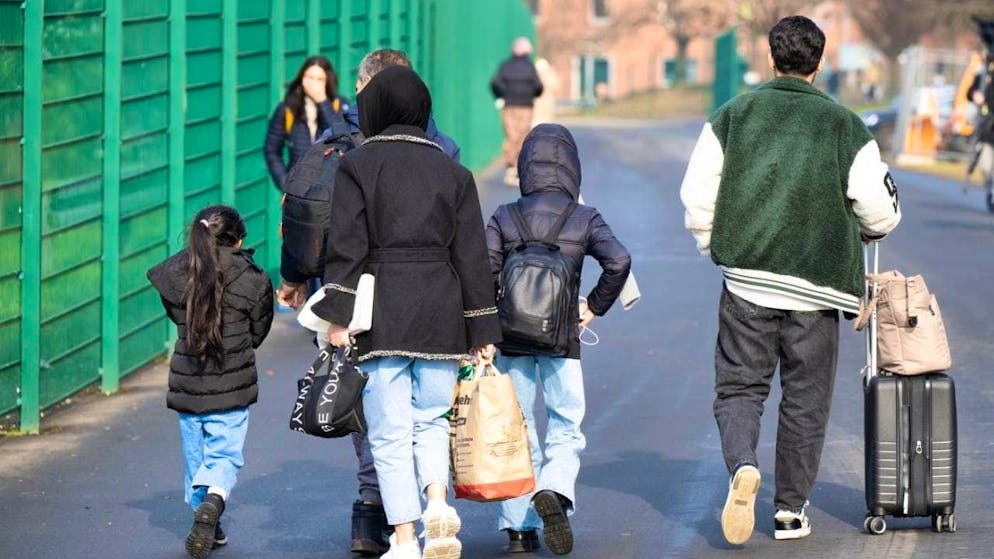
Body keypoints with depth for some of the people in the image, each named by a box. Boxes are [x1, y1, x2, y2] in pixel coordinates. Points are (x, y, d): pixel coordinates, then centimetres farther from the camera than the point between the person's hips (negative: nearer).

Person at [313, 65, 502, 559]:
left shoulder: (357, 166, 0)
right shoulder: (452, 171, 9)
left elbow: (346, 245, -7)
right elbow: (471, 254, 8)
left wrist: (338, 315, -8)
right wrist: (481, 331, 11)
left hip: (381, 311, -3)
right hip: (441, 312, 3)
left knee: (390, 430, 1)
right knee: (431, 419, 16)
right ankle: (438, 501, -9)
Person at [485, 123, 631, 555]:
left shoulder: (504, 218, 0)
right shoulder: (584, 219, -1)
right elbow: (619, 262, -13)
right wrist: (594, 307, 1)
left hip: (511, 340, 1)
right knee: (565, 429, 7)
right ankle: (553, 492, -21)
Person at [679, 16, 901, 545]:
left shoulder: (733, 115, 3)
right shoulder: (846, 126, 0)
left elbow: (697, 194, 1)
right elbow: (879, 210, -1)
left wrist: (713, 245, 18)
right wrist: (865, 230, 23)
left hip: (746, 282, 0)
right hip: (816, 287, 0)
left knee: (738, 388, 9)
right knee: (805, 401, 11)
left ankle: (742, 466, -19)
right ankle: (790, 510, 14)